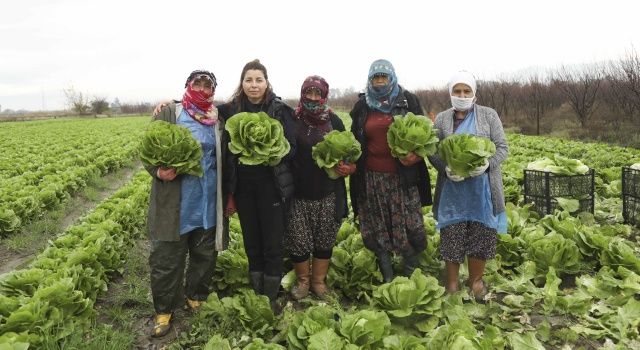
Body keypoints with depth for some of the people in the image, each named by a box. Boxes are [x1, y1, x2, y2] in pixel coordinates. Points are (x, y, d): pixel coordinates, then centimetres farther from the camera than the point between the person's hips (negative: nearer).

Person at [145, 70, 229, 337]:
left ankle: (197, 298, 38)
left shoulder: (218, 119, 9)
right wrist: (158, 171, -23)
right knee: (166, 258, 4)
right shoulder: (169, 113, 0)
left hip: (208, 203, 3)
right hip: (174, 204, -3)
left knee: (205, 255, 16)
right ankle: (164, 310, 23)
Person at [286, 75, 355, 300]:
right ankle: (302, 280, 27)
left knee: (325, 239, 10)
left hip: (328, 194, 2)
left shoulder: (333, 121, 5)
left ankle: (319, 281, 30)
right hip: (298, 193, -1)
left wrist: (348, 167, -8)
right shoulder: (293, 120, 0)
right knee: (298, 239, 2)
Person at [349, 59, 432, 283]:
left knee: (409, 225, -2)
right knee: (377, 229, 7)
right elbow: (355, 139, 15)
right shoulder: (362, 105, 10)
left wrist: (416, 154, -15)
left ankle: (411, 271, 21)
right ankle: (387, 277, 22)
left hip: (403, 177, -2)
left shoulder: (407, 100, 3)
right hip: (371, 178, 2)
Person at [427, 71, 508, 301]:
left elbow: (502, 148, 2)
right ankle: (451, 283, 20)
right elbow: (432, 151, 4)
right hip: (452, 188, 0)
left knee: (481, 234, 5)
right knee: (452, 236, 3)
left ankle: (475, 280, 25)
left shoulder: (489, 115, 4)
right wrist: (446, 168, -16)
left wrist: (487, 164, -17)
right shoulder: (441, 119, 7)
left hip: (482, 189, 0)